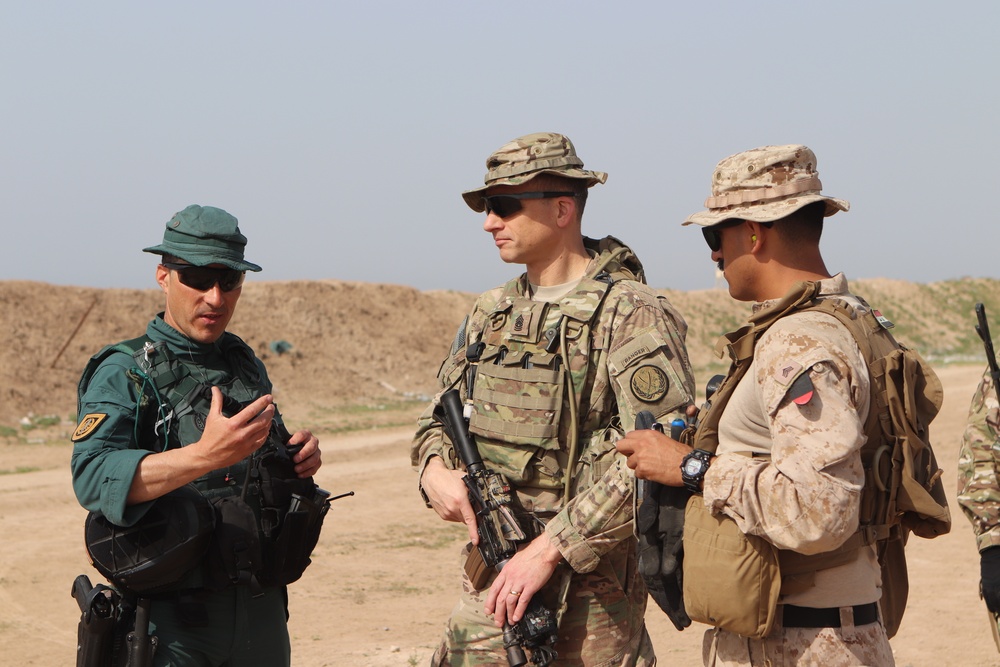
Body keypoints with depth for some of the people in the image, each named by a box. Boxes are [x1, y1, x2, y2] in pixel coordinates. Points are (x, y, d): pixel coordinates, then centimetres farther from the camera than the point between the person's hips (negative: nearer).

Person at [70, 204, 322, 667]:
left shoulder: (246, 366, 12)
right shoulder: (124, 373, -7)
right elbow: (94, 479, -22)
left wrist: (301, 457, 1)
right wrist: (204, 456, -34)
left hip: (261, 612, 6)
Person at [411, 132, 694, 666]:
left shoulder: (630, 314, -11)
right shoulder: (492, 312, 12)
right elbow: (440, 415, 21)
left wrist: (551, 547, -22)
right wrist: (434, 469, -4)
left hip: (588, 585, -6)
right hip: (491, 581, 6)